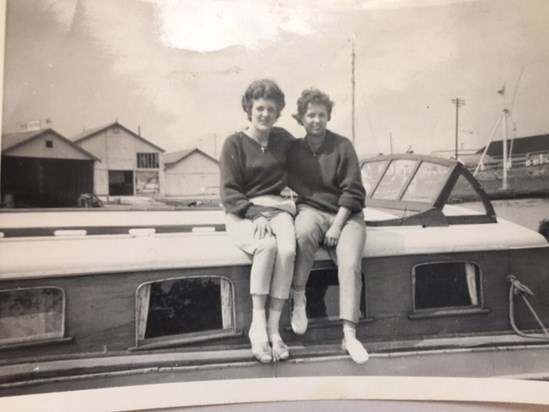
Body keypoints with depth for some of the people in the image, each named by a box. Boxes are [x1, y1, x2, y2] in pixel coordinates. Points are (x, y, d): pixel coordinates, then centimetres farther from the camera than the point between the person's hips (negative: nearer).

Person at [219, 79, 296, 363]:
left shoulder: (283, 139, 11)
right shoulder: (234, 143, 1)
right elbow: (229, 192, -5)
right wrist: (255, 215, -19)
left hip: (276, 208, 3)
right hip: (243, 213, -3)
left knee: (287, 249, -29)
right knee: (267, 246, -34)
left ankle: (273, 327, -22)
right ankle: (257, 324, -23)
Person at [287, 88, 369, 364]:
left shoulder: (342, 146, -1)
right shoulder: (293, 150, 6)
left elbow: (353, 192, -5)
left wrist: (337, 226, -13)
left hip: (345, 214, 0)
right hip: (311, 209, 1)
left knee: (350, 264, -23)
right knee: (303, 232, -36)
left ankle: (349, 334, -16)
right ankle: (298, 299, -19)